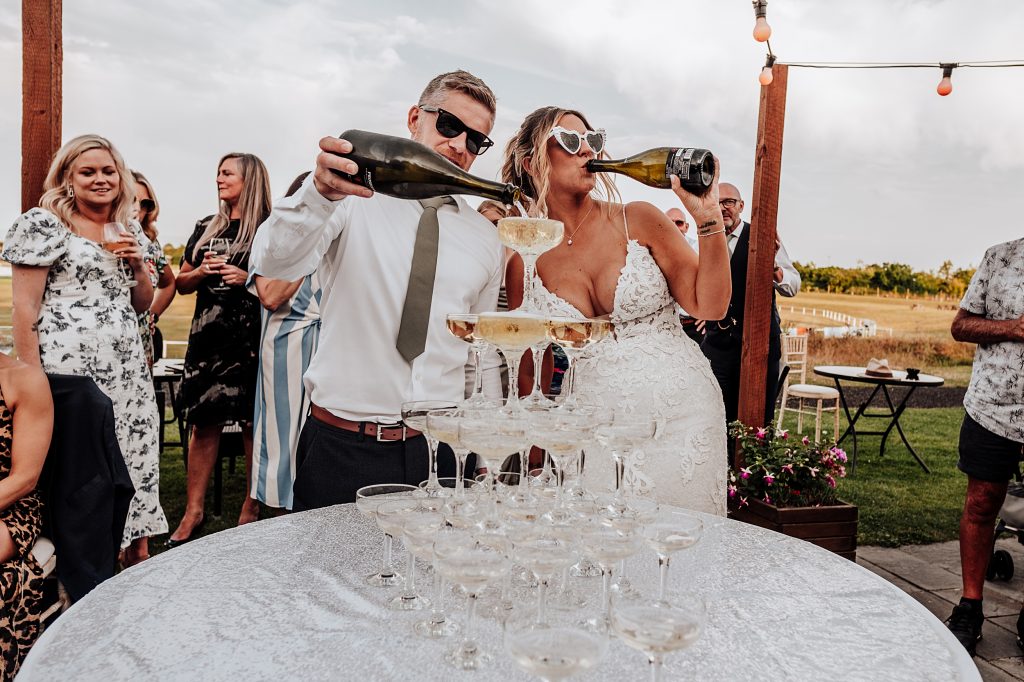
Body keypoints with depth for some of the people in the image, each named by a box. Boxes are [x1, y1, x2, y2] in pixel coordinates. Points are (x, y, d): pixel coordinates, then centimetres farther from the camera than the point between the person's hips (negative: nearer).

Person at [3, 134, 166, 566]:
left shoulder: (130, 231, 15)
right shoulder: (44, 224, -2)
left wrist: (138, 264, 1)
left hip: (127, 368, 6)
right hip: (69, 366, -6)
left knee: (136, 456, 5)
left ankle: (138, 553, 19)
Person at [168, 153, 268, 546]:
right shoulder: (206, 228, 17)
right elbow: (181, 284, 20)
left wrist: (248, 279, -14)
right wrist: (201, 271, -1)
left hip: (252, 338, -5)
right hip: (208, 336, 5)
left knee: (252, 422, 1)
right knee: (203, 421, 5)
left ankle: (252, 507, 14)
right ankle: (193, 512, 12)